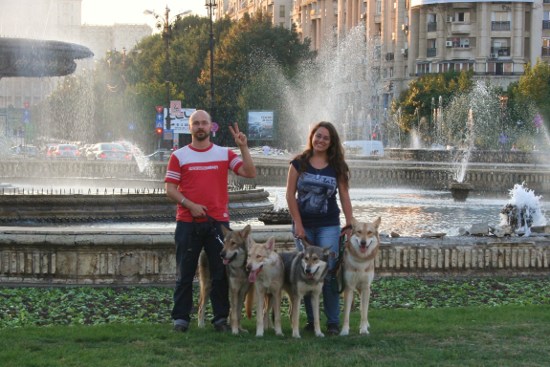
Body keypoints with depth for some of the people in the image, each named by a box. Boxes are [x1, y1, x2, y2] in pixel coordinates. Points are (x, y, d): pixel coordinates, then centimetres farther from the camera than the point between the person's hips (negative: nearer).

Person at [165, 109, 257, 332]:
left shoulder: (225, 154, 8)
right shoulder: (179, 156, 4)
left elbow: (250, 173, -3)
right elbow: (170, 189, 0)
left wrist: (243, 147, -13)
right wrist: (190, 205, -13)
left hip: (218, 222, 1)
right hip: (188, 223, -1)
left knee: (221, 272, 2)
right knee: (185, 273, 3)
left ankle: (221, 318, 9)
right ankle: (180, 318, 8)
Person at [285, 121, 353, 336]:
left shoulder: (337, 166, 4)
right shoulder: (299, 163, 2)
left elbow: (344, 197, 4)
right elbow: (290, 195, 0)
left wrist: (350, 225, -2)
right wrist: (298, 225, -5)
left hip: (328, 227, -1)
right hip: (304, 226, 1)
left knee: (328, 272, -7)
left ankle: (333, 322, -2)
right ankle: (311, 320, 11)